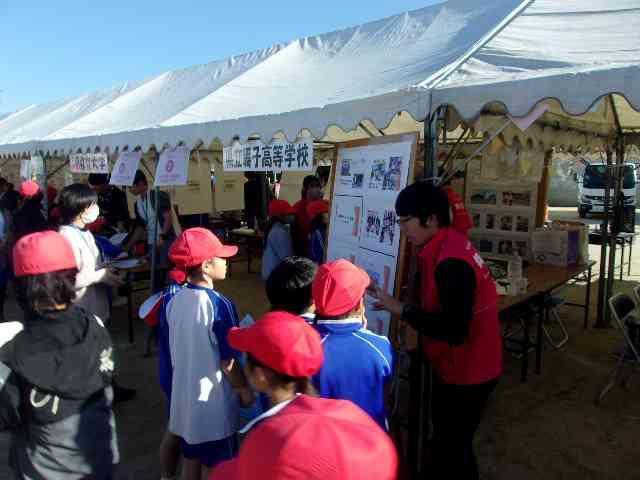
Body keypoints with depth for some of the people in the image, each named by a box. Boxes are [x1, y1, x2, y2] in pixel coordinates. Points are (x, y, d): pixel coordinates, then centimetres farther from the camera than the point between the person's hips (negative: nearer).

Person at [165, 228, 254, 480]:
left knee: (191, 459, 23)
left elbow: (178, 350, 7)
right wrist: (245, 390, -4)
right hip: (214, 402, -6)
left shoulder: (175, 300, -4)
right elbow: (228, 363, -19)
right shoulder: (220, 305, -24)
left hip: (184, 397, 7)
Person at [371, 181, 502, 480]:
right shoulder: (445, 245, 1)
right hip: (457, 366, 9)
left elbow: (454, 330, -30)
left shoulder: (451, 263, -30)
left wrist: (402, 310, -25)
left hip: (467, 373, -9)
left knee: (451, 448, 10)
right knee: (447, 441, 26)